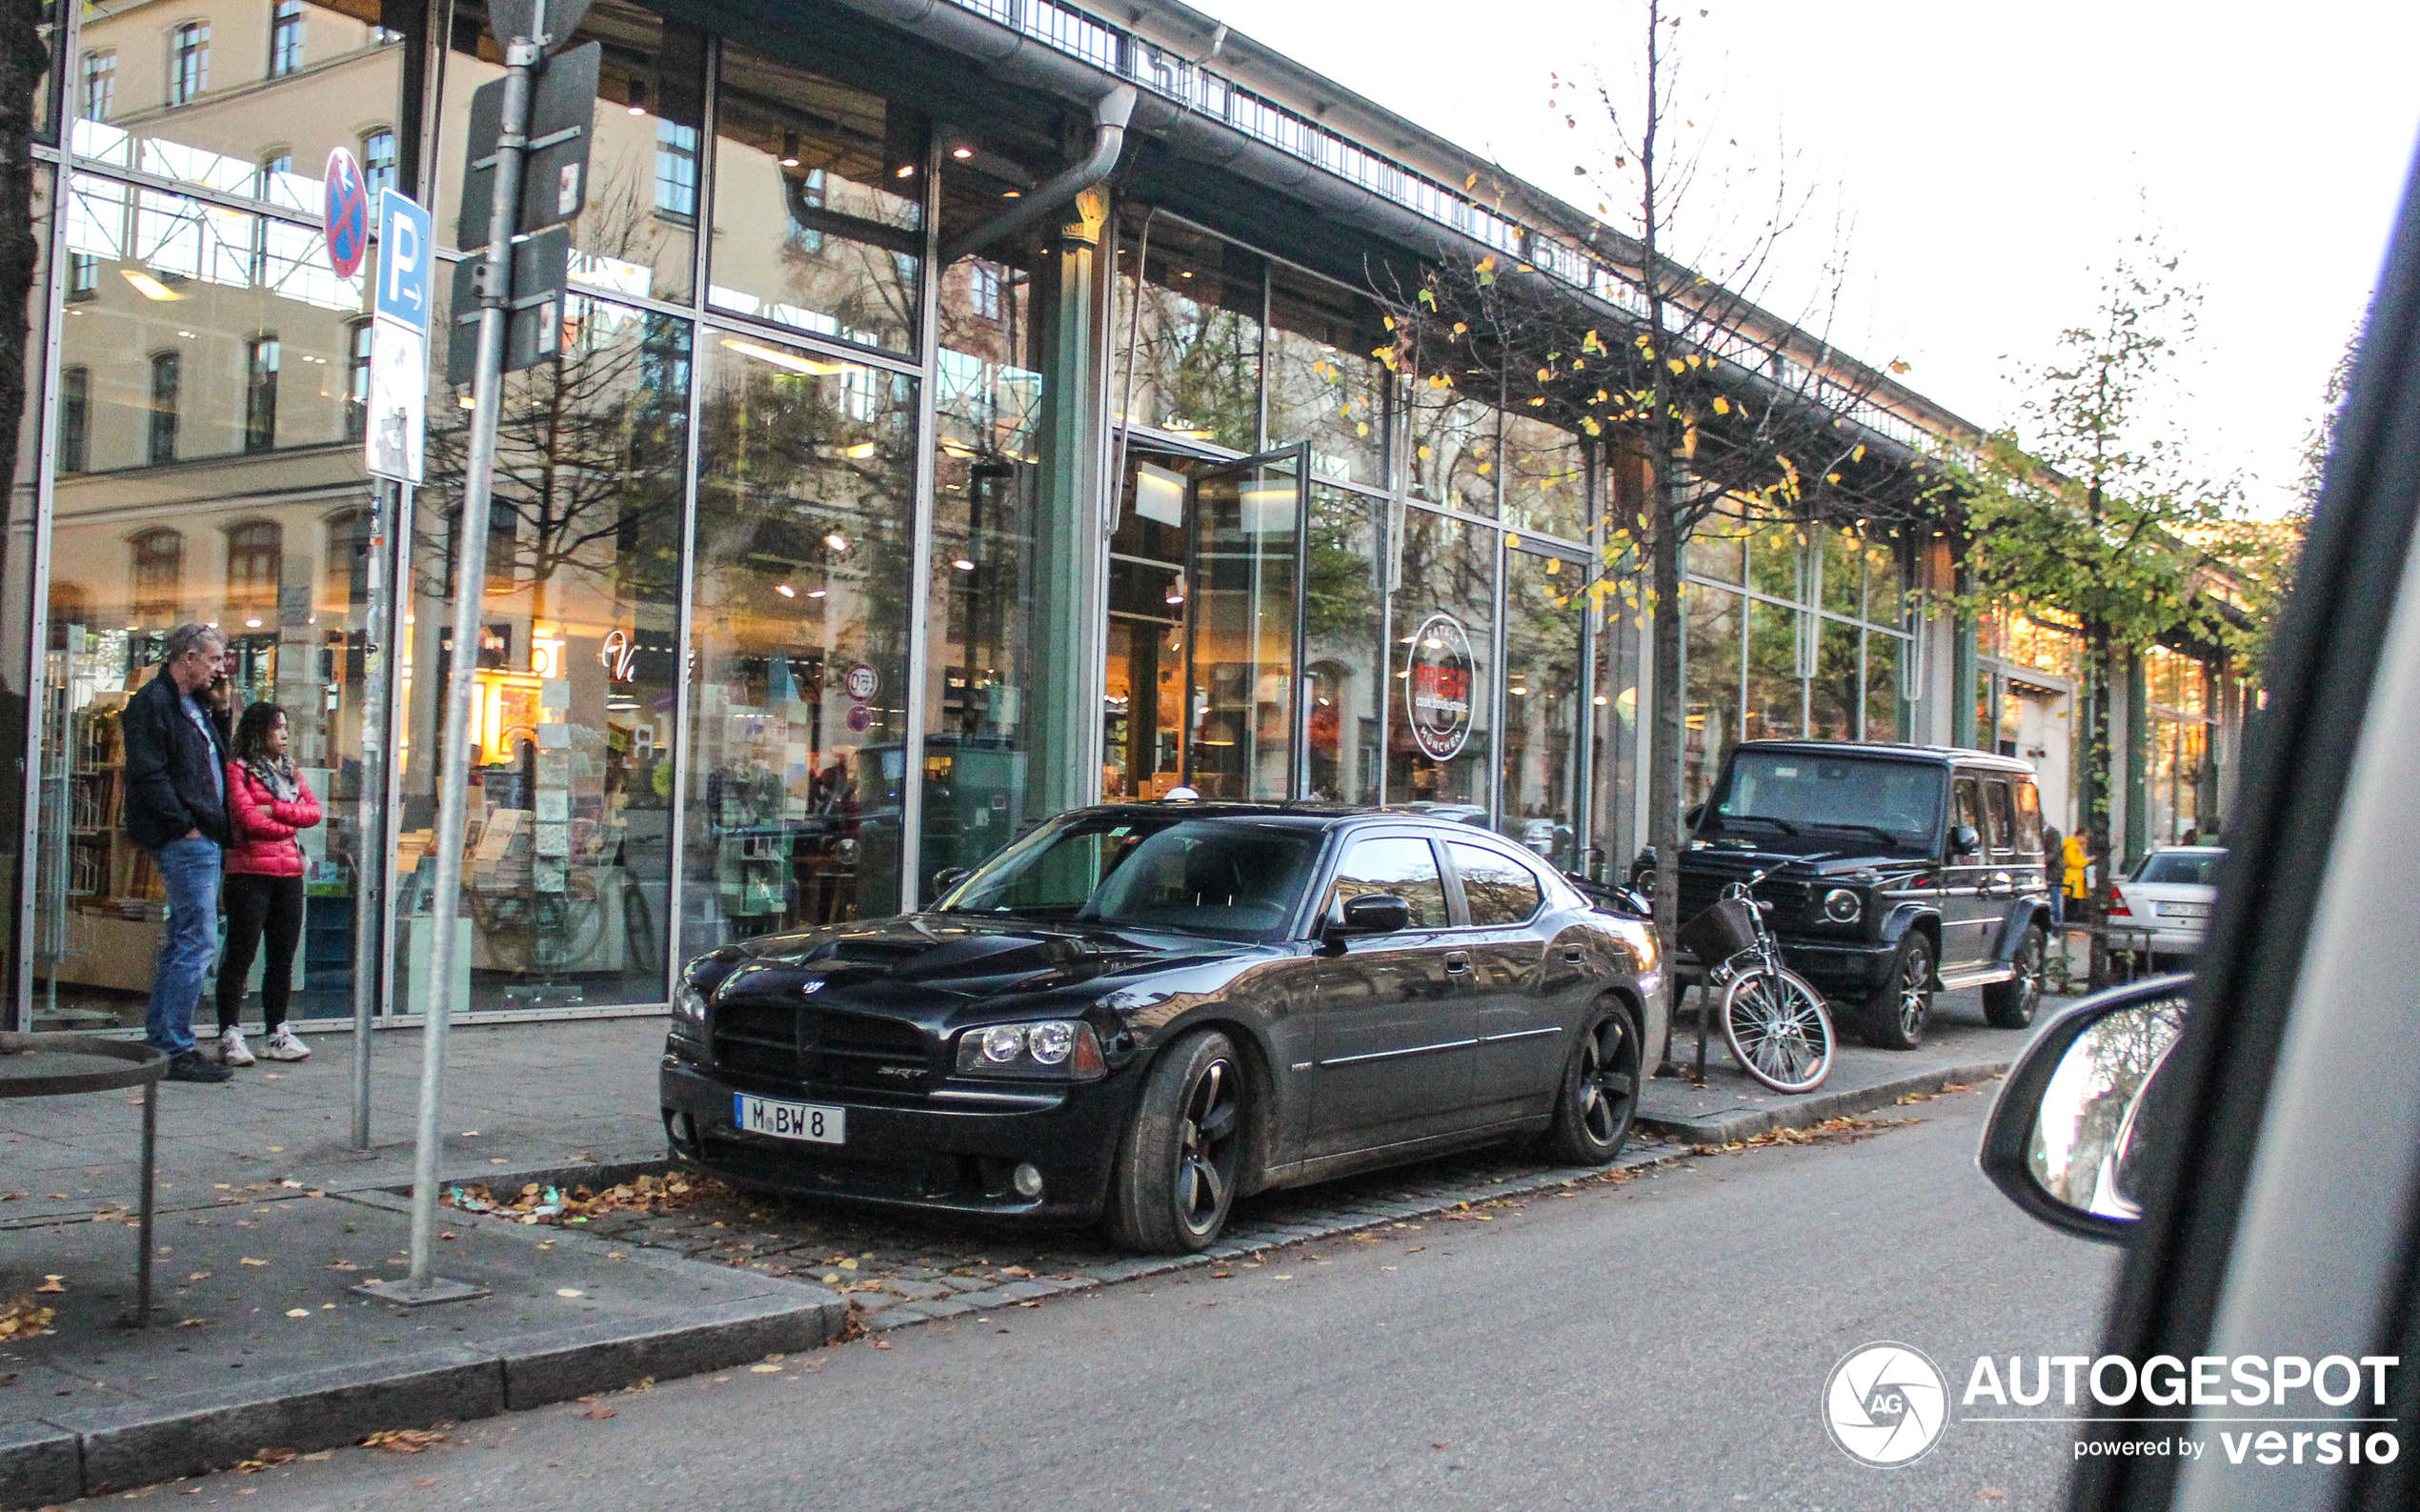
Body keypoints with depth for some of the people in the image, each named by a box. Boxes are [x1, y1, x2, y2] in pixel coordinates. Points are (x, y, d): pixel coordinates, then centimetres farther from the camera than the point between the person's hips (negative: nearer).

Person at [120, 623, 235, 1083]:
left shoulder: (195, 706, 20)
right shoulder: (152, 702, -9)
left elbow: (217, 762, 22)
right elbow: (148, 774, -17)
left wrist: (220, 709, 13)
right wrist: (185, 823, -18)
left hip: (202, 838, 10)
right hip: (184, 839, -10)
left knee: (181, 941, 14)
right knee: (198, 941, -11)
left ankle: (158, 1041, 22)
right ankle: (177, 1051, -7)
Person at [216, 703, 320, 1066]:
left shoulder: (290, 770, 19)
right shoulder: (239, 770, -2)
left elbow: (314, 811, 6)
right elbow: (249, 821, -13)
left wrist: (274, 809, -8)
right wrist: (292, 825, 1)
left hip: (290, 873, 6)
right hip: (250, 872, -6)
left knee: (283, 957, 8)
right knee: (240, 955, -6)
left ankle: (277, 1032, 15)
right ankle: (230, 1035, -3)